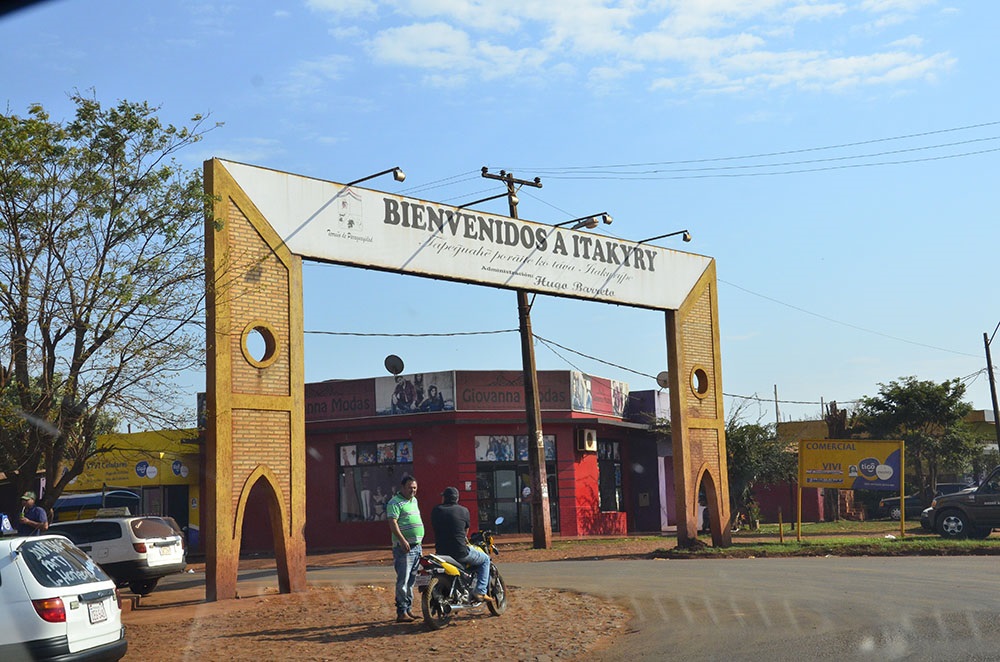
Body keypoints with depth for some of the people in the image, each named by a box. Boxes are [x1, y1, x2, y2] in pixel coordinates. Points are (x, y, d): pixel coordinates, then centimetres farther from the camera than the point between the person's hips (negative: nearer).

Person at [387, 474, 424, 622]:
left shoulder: (414, 501, 19)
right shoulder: (395, 502, -9)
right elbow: (392, 523, -18)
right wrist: (402, 540, -28)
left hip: (417, 546, 9)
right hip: (404, 547, -9)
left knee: (411, 581, 13)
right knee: (403, 581, -10)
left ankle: (409, 609, 19)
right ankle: (401, 612, -9)